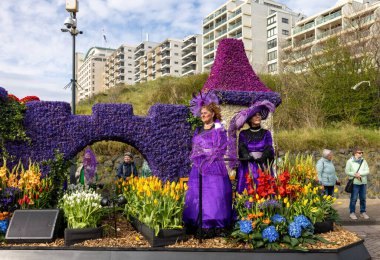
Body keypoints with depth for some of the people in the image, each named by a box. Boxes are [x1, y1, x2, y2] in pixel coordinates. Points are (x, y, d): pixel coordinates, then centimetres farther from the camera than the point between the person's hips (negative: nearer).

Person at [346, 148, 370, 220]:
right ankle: (352, 213, 11)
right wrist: (355, 174, -18)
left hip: (363, 182, 4)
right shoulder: (350, 161, -4)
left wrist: (360, 174, -14)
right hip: (355, 182, -4)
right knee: (353, 198, 0)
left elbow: (367, 171, 1)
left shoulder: (363, 161, 7)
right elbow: (347, 171, -6)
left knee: (363, 198, 10)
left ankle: (363, 212, 22)